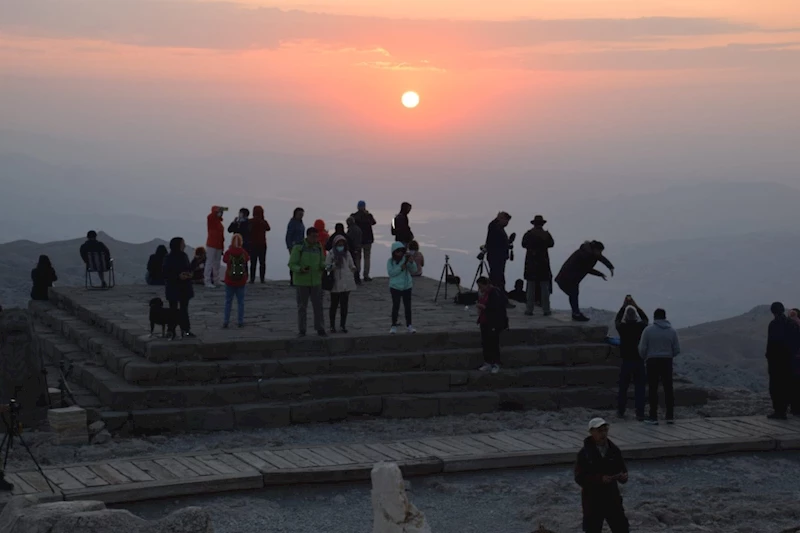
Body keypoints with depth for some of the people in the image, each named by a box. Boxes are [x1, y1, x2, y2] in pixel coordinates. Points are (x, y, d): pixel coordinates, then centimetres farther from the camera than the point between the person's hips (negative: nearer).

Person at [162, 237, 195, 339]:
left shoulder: (184, 256, 8)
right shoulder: (169, 258, -11)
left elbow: (189, 268, 17)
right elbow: (165, 273, -14)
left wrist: (190, 273, -6)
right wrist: (178, 276, -24)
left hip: (185, 288, 6)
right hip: (173, 288, -6)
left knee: (184, 309, 9)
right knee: (173, 309, -1)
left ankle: (185, 330, 13)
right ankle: (171, 331, 4)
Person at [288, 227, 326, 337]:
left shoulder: (318, 247, 4)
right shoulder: (298, 247, -10)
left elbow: (322, 261, 14)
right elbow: (292, 264, -10)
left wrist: (324, 266, -9)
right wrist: (300, 270, -28)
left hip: (316, 281, 3)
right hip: (302, 281, -3)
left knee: (318, 306, 2)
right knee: (302, 307, 5)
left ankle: (320, 329, 11)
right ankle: (302, 330, 14)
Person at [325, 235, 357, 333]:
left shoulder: (347, 254, 7)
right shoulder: (331, 254, -5)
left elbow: (352, 266, 18)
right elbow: (326, 267, -8)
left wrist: (353, 269, 2)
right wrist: (334, 265, -21)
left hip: (346, 283, 3)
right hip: (335, 284, -3)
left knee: (345, 305, 7)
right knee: (334, 305, 6)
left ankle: (343, 325, 17)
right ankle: (332, 326, 15)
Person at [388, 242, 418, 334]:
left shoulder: (406, 259, -4)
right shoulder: (390, 261, -6)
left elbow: (414, 270, -9)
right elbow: (390, 273, -16)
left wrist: (411, 262, -27)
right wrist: (400, 268, -24)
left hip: (407, 286, 2)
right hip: (395, 287, -1)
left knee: (408, 306, 5)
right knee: (395, 306, 3)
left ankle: (409, 326, 13)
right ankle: (394, 326, 11)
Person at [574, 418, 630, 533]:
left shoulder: (614, 450, 2)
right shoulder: (585, 453, -10)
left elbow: (622, 470, 10)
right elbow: (579, 478, -14)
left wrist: (623, 477, -15)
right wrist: (600, 479, -26)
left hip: (612, 498, 3)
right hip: (592, 501, -3)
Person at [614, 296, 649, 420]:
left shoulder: (622, 327, -7)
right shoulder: (641, 326, -6)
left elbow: (617, 319, 17)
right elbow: (645, 318, 18)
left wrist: (624, 305, 22)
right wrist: (635, 305, 21)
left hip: (626, 361, 0)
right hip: (639, 361, 0)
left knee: (623, 388, 13)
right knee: (639, 388, 2)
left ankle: (621, 412, 21)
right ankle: (640, 414, -3)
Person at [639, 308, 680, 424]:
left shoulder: (648, 330, -6)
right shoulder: (672, 331, 1)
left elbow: (642, 348, -7)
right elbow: (677, 350, 3)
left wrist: (644, 358, 13)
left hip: (652, 362, -2)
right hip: (667, 362, 2)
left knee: (653, 390, 1)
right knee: (668, 389, 8)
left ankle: (653, 417, 0)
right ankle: (670, 416, 7)